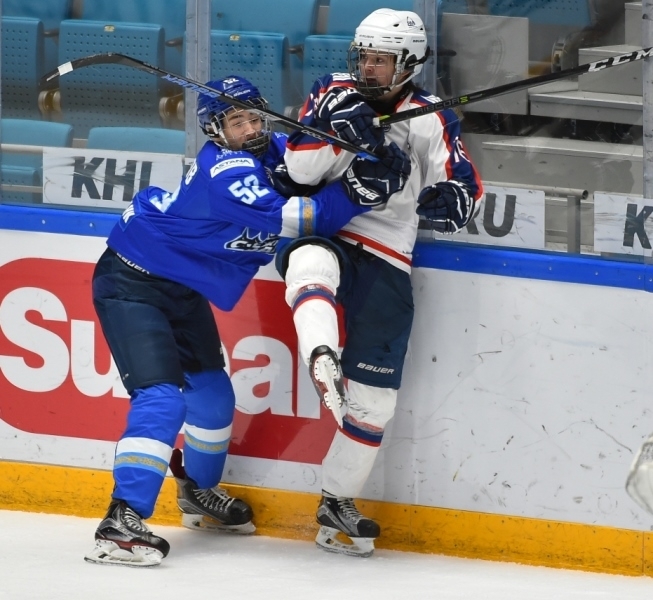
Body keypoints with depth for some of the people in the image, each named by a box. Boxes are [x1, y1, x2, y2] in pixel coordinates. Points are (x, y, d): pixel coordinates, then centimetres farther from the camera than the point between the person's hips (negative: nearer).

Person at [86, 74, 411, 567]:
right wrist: (355, 191, -40)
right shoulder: (227, 171, -28)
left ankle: (198, 494, 43)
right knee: (162, 396, -22)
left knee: (211, 392, 19)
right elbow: (285, 218, -36)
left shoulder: (271, 151, -3)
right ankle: (122, 522, -27)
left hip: (182, 287, 10)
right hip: (133, 280, -10)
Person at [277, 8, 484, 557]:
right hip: (323, 236, -1)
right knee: (310, 264, -41)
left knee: (373, 398, 2)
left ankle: (338, 502, 16)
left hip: (385, 263, 1)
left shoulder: (430, 122, 1)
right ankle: (322, 359, -66)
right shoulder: (335, 96, 3)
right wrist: (334, 130, -22)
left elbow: (465, 190, 2)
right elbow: (300, 170, -7)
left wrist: (451, 200, -18)